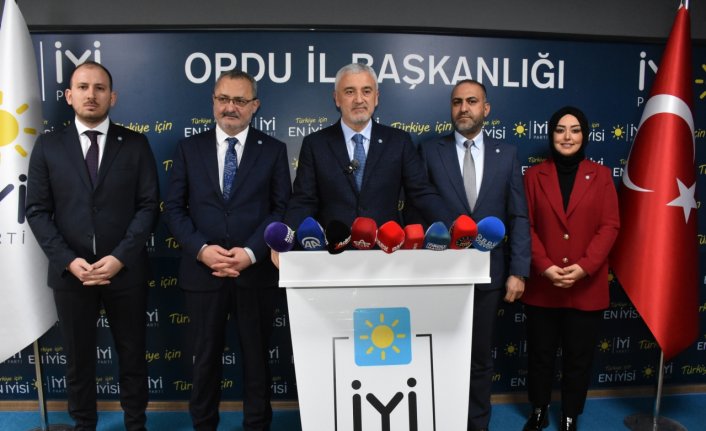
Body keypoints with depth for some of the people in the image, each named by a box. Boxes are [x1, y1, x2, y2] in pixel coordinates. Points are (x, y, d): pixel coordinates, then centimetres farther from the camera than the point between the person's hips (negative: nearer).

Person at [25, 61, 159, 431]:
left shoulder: (135, 144, 1)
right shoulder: (48, 146, 4)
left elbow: (148, 205, -4)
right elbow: (37, 211, 1)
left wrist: (120, 257, -14)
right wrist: (69, 261, -11)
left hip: (126, 271, -1)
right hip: (70, 272, 1)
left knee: (132, 356, 12)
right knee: (78, 358, 15)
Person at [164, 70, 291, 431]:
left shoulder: (273, 150, 3)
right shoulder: (189, 148, 6)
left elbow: (282, 209, -3)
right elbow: (174, 208, 2)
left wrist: (251, 253, -15)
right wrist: (201, 249, -13)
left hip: (256, 272, 0)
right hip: (202, 272, 1)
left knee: (256, 357, 13)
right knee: (206, 357, 14)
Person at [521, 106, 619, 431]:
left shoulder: (600, 175, 4)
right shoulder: (535, 175, 4)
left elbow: (609, 226, -3)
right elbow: (525, 226, -2)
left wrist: (584, 267, -16)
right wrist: (544, 267, -14)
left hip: (587, 287, 0)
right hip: (541, 285, 0)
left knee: (579, 358, 10)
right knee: (540, 354, 12)